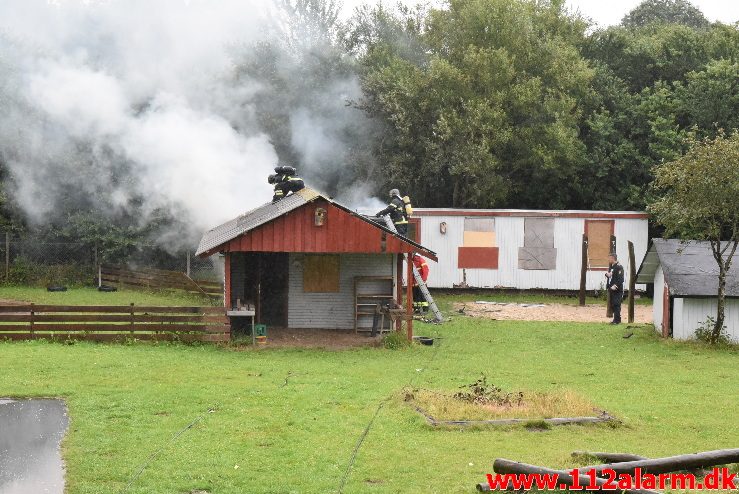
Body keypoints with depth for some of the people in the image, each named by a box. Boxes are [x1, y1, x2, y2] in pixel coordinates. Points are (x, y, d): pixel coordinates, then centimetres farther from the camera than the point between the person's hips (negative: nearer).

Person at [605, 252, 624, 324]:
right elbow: (609, 275, 27)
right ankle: (616, 319, 19)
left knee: (616, 305, -9)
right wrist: (607, 275, 4)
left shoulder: (619, 267, -12)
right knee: (613, 305, 12)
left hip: (617, 290, -9)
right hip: (611, 289, 9)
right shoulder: (611, 266, 17)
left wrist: (615, 286, -24)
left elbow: (620, 279, -18)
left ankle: (617, 320, -8)